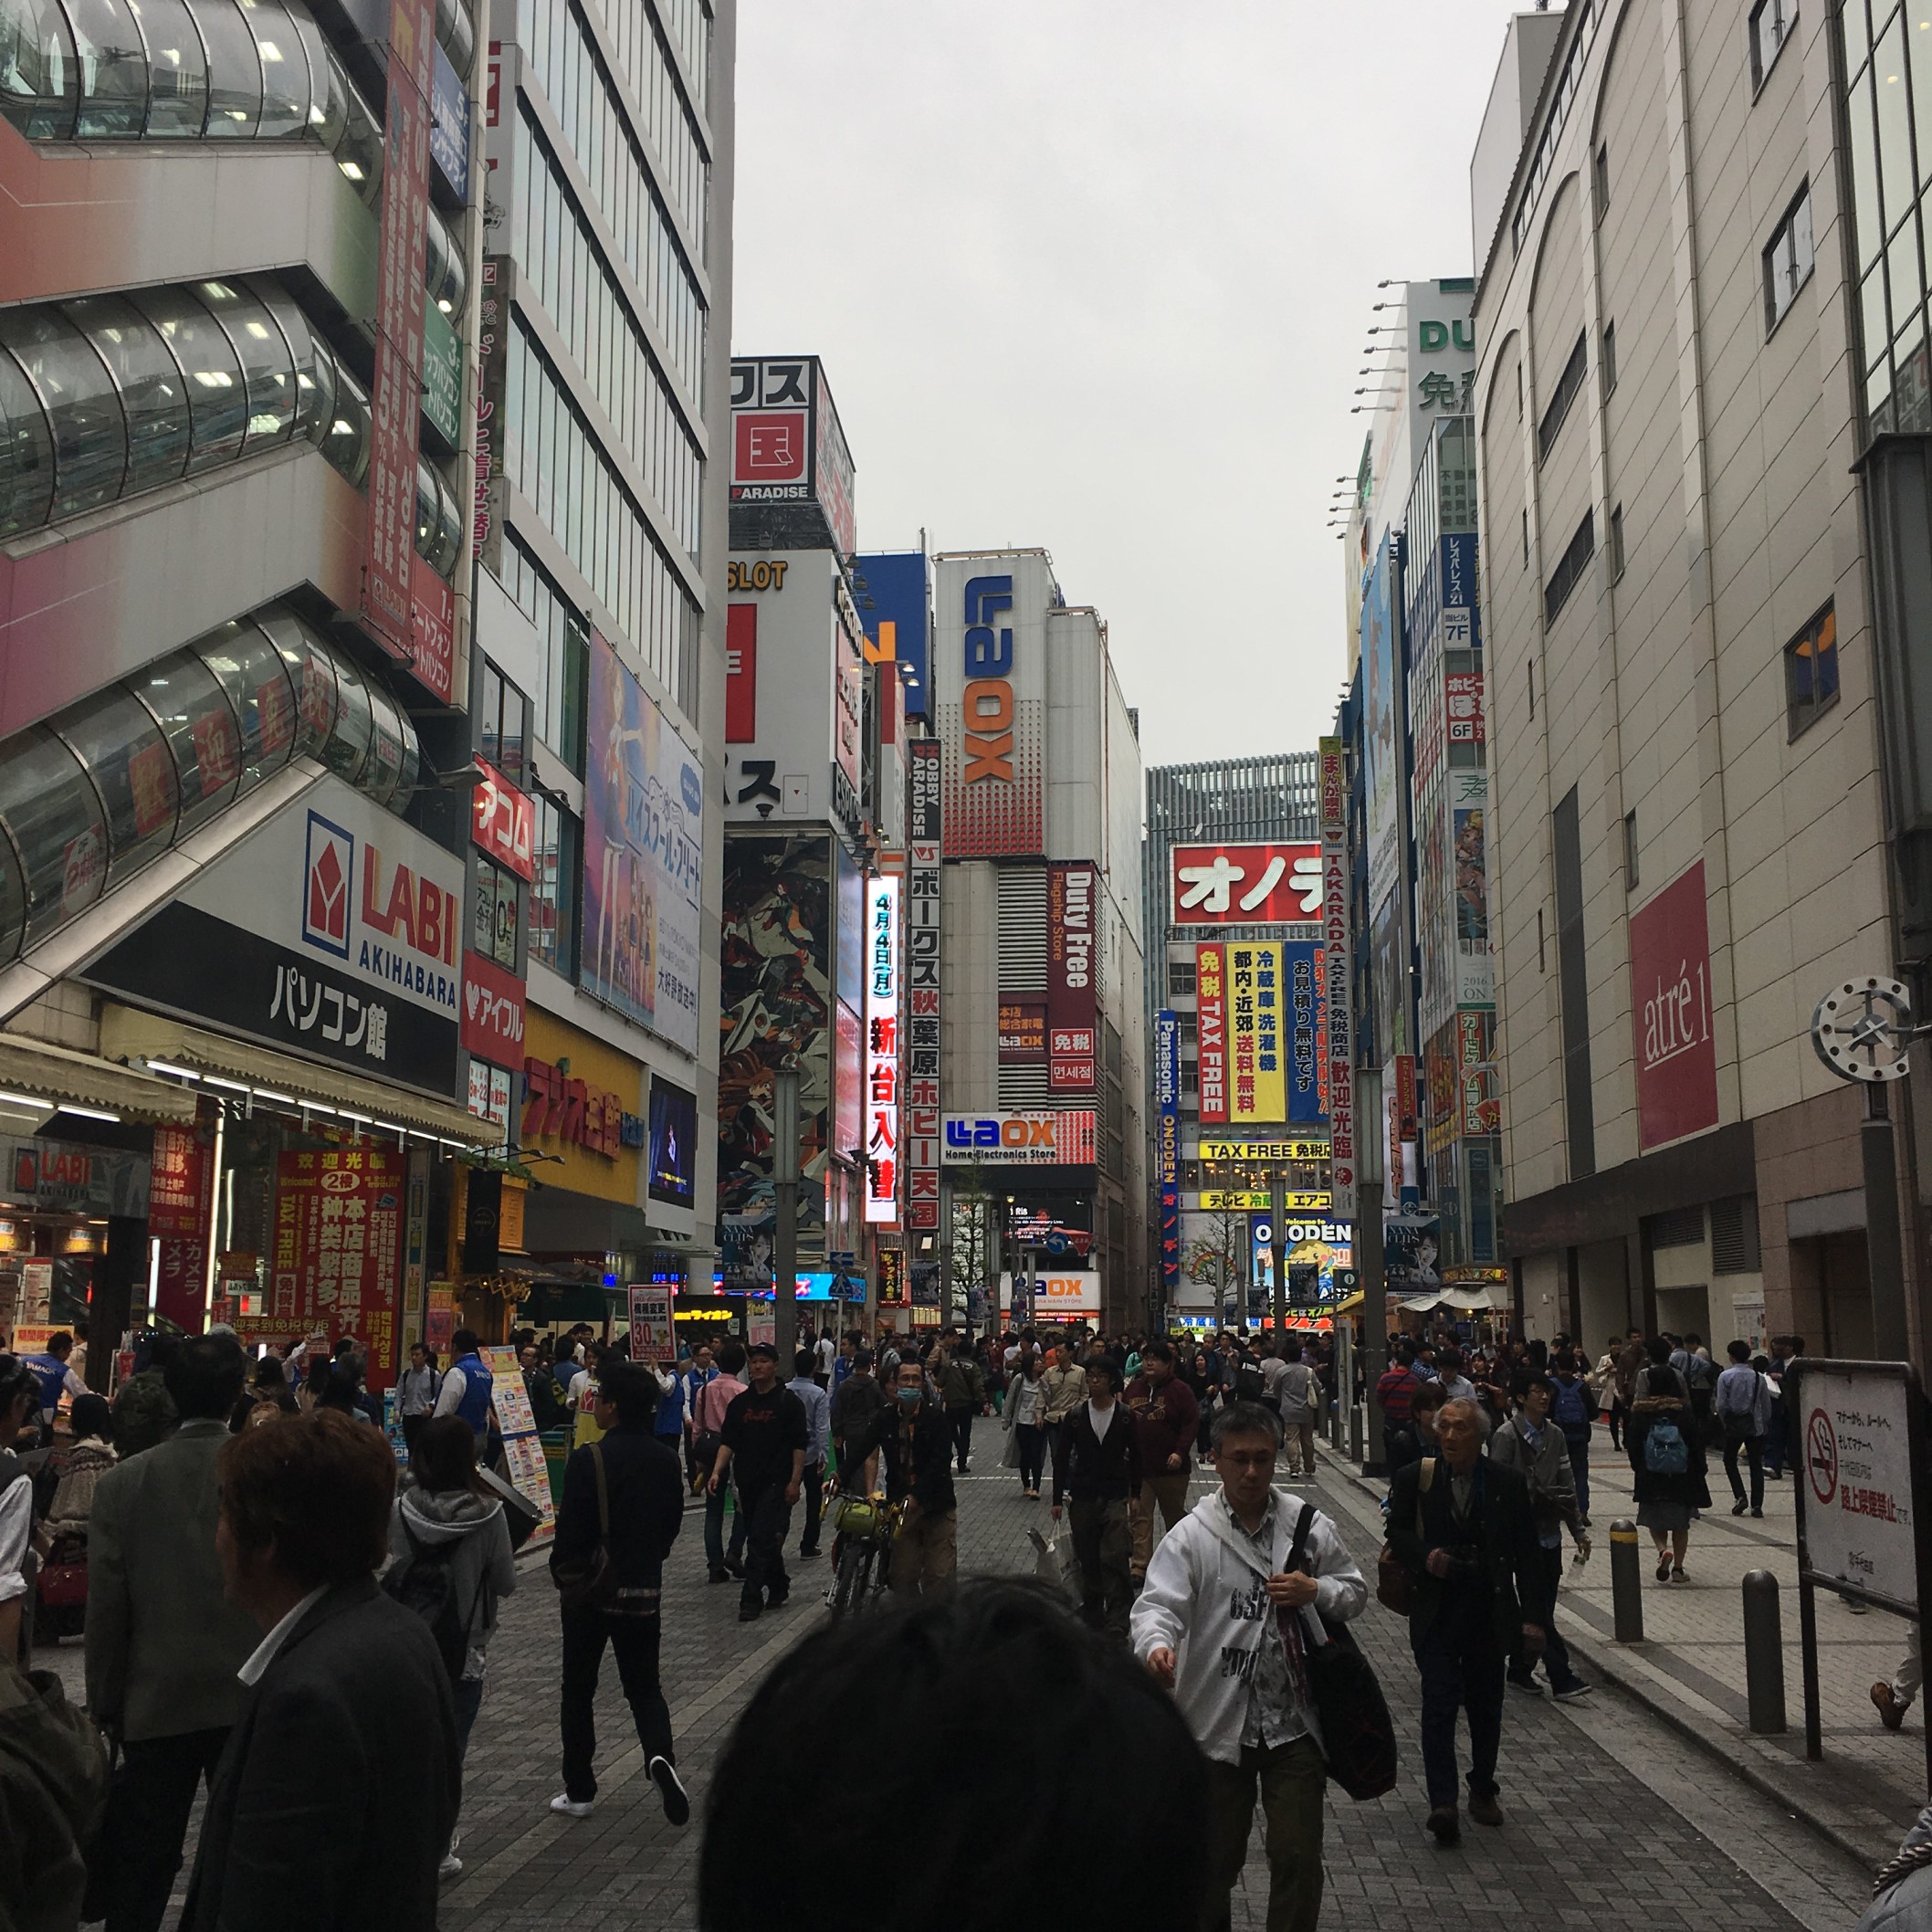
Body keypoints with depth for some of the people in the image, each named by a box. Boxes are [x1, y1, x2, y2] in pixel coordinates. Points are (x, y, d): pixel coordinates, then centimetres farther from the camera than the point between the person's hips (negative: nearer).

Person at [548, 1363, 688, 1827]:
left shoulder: (588, 1459, -18)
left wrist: (560, 1568, 1)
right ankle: (660, 1754, -13)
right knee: (644, 1685, 15)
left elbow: (571, 1530, -17)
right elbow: (673, 1523, 7)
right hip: (646, 1589, 4)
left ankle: (579, 1792, 21)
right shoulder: (666, 1460, -1)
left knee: (579, 1689, 13)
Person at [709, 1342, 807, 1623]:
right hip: (747, 1481, 5)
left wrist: (795, 1481, -11)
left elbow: (800, 1445, -5)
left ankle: (752, 1599, -7)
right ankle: (778, 1587, 29)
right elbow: (728, 1441, 8)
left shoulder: (789, 1402, -4)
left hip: (775, 1482, -5)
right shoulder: (740, 1403, 10)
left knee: (760, 1539, -10)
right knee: (767, 1539, 13)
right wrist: (717, 1471, -6)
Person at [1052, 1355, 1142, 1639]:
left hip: (1115, 1497, -2)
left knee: (1114, 1559, -12)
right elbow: (1061, 1458, 7)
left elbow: (1135, 1457, 7)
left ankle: (1117, 1624, -11)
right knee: (1088, 1561, 8)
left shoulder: (1125, 1417, -1)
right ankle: (1092, 1614, 22)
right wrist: (1057, 1498, 5)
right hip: (1083, 1498, 2)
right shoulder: (1076, 1416, 2)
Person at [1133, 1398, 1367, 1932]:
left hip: (1294, 1721, 1)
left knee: (1298, 1858, 1)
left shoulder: (1311, 1528, 1)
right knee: (1214, 1859, 14)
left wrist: (1317, 1591, -11)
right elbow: (1157, 1605, -18)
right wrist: (1157, 1645, -40)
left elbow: (1356, 1593, 11)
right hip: (1217, 1722, -1)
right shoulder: (1190, 1537, -7)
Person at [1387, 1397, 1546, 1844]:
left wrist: (1531, 1617, -4)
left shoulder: (1507, 1484, -1)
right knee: (1439, 1703, -10)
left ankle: (1483, 1789, 33)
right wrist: (1425, 1556, -16)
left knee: (1485, 1706, 14)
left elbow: (1526, 1555, 1)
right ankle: (1443, 1802, -11)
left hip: (1489, 1611, 2)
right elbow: (1397, 1533, 5)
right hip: (1435, 1611, -1)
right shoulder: (1414, 1479, -2)